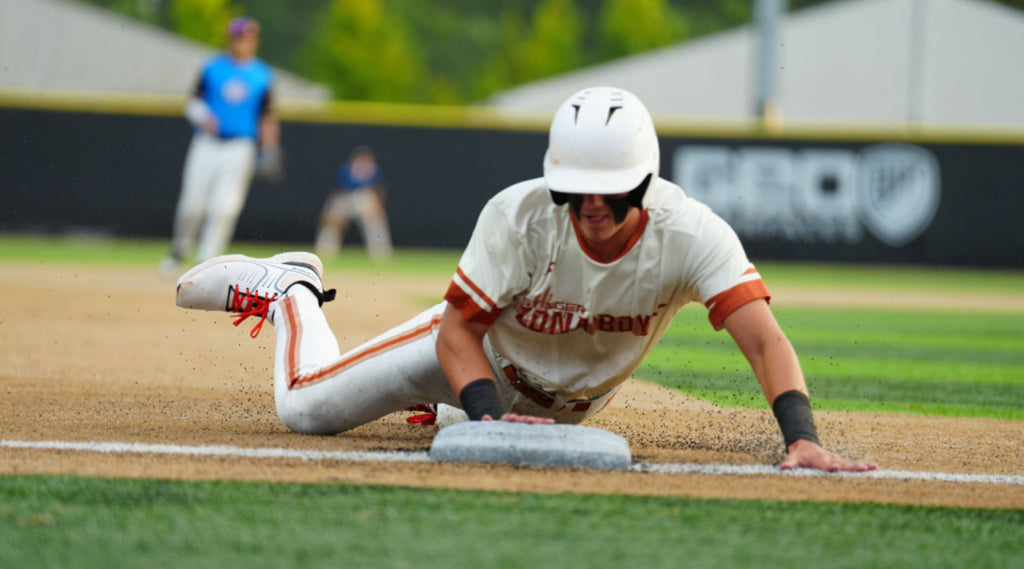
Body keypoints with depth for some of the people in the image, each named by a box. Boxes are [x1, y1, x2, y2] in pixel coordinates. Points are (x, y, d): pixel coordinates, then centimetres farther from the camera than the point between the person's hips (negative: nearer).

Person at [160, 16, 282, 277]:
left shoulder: (262, 75, 7)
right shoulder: (212, 68, 6)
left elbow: (267, 118, 9)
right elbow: (193, 103, 8)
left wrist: (270, 153, -1)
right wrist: (201, 117, -14)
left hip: (240, 148, 0)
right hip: (206, 145, 0)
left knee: (224, 208, -12)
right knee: (192, 205, -1)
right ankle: (178, 253, 21)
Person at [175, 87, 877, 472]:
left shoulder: (693, 235, -37)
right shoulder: (520, 214, -36)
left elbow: (764, 340, -45)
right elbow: (458, 330, -27)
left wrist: (802, 437, -62)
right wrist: (491, 416, -46)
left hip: (568, 404, 2)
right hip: (486, 348, -2)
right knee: (306, 408, -4)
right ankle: (289, 289, 26)